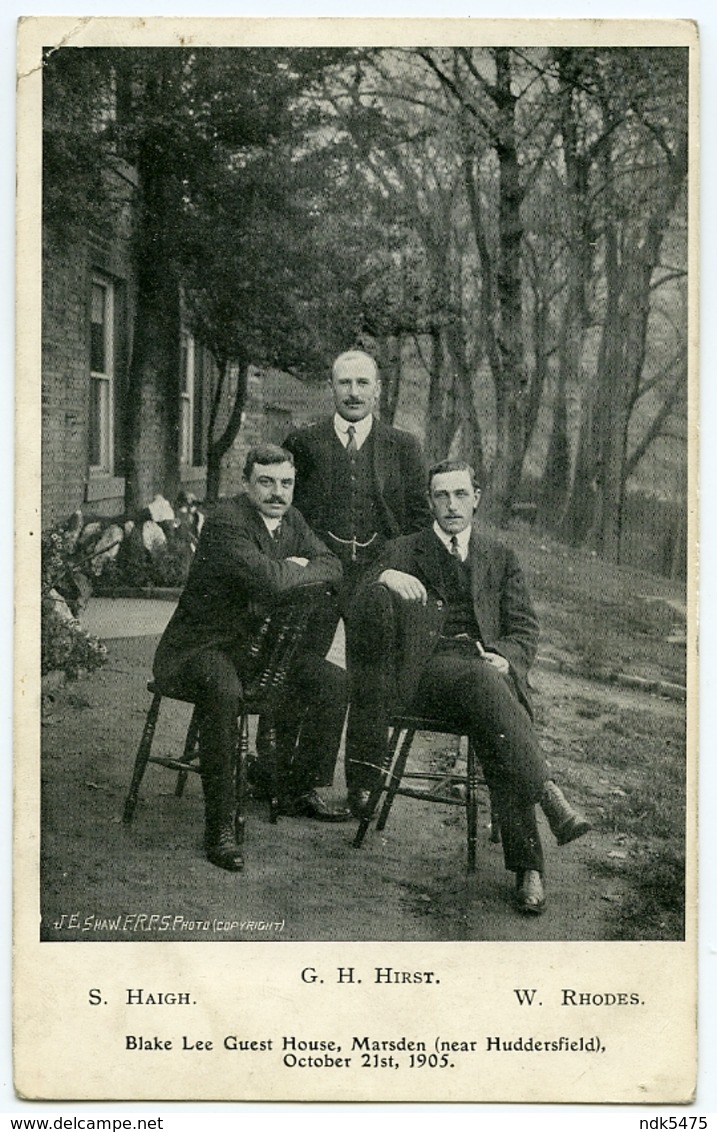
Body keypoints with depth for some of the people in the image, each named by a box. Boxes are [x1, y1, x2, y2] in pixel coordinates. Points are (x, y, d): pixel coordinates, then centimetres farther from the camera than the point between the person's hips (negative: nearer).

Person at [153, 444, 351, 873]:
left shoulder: (292, 520, 7)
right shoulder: (226, 521, -21)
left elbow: (333, 568, 6)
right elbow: (267, 579, -34)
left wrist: (299, 568, -14)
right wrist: (300, 569, -14)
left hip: (256, 646, 9)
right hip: (200, 647, -8)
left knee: (334, 682, 1)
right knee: (224, 692, -38)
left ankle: (305, 790, 16)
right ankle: (220, 826, -30)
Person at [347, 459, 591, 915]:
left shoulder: (502, 558, 24)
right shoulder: (402, 553, 20)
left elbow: (525, 629, 14)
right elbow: (360, 615, 6)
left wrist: (505, 658, -9)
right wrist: (385, 579, -15)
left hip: (491, 667, 2)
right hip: (429, 668, -1)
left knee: (496, 737, -32)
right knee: (483, 682, -37)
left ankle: (527, 865, -34)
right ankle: (550, 794, -44)